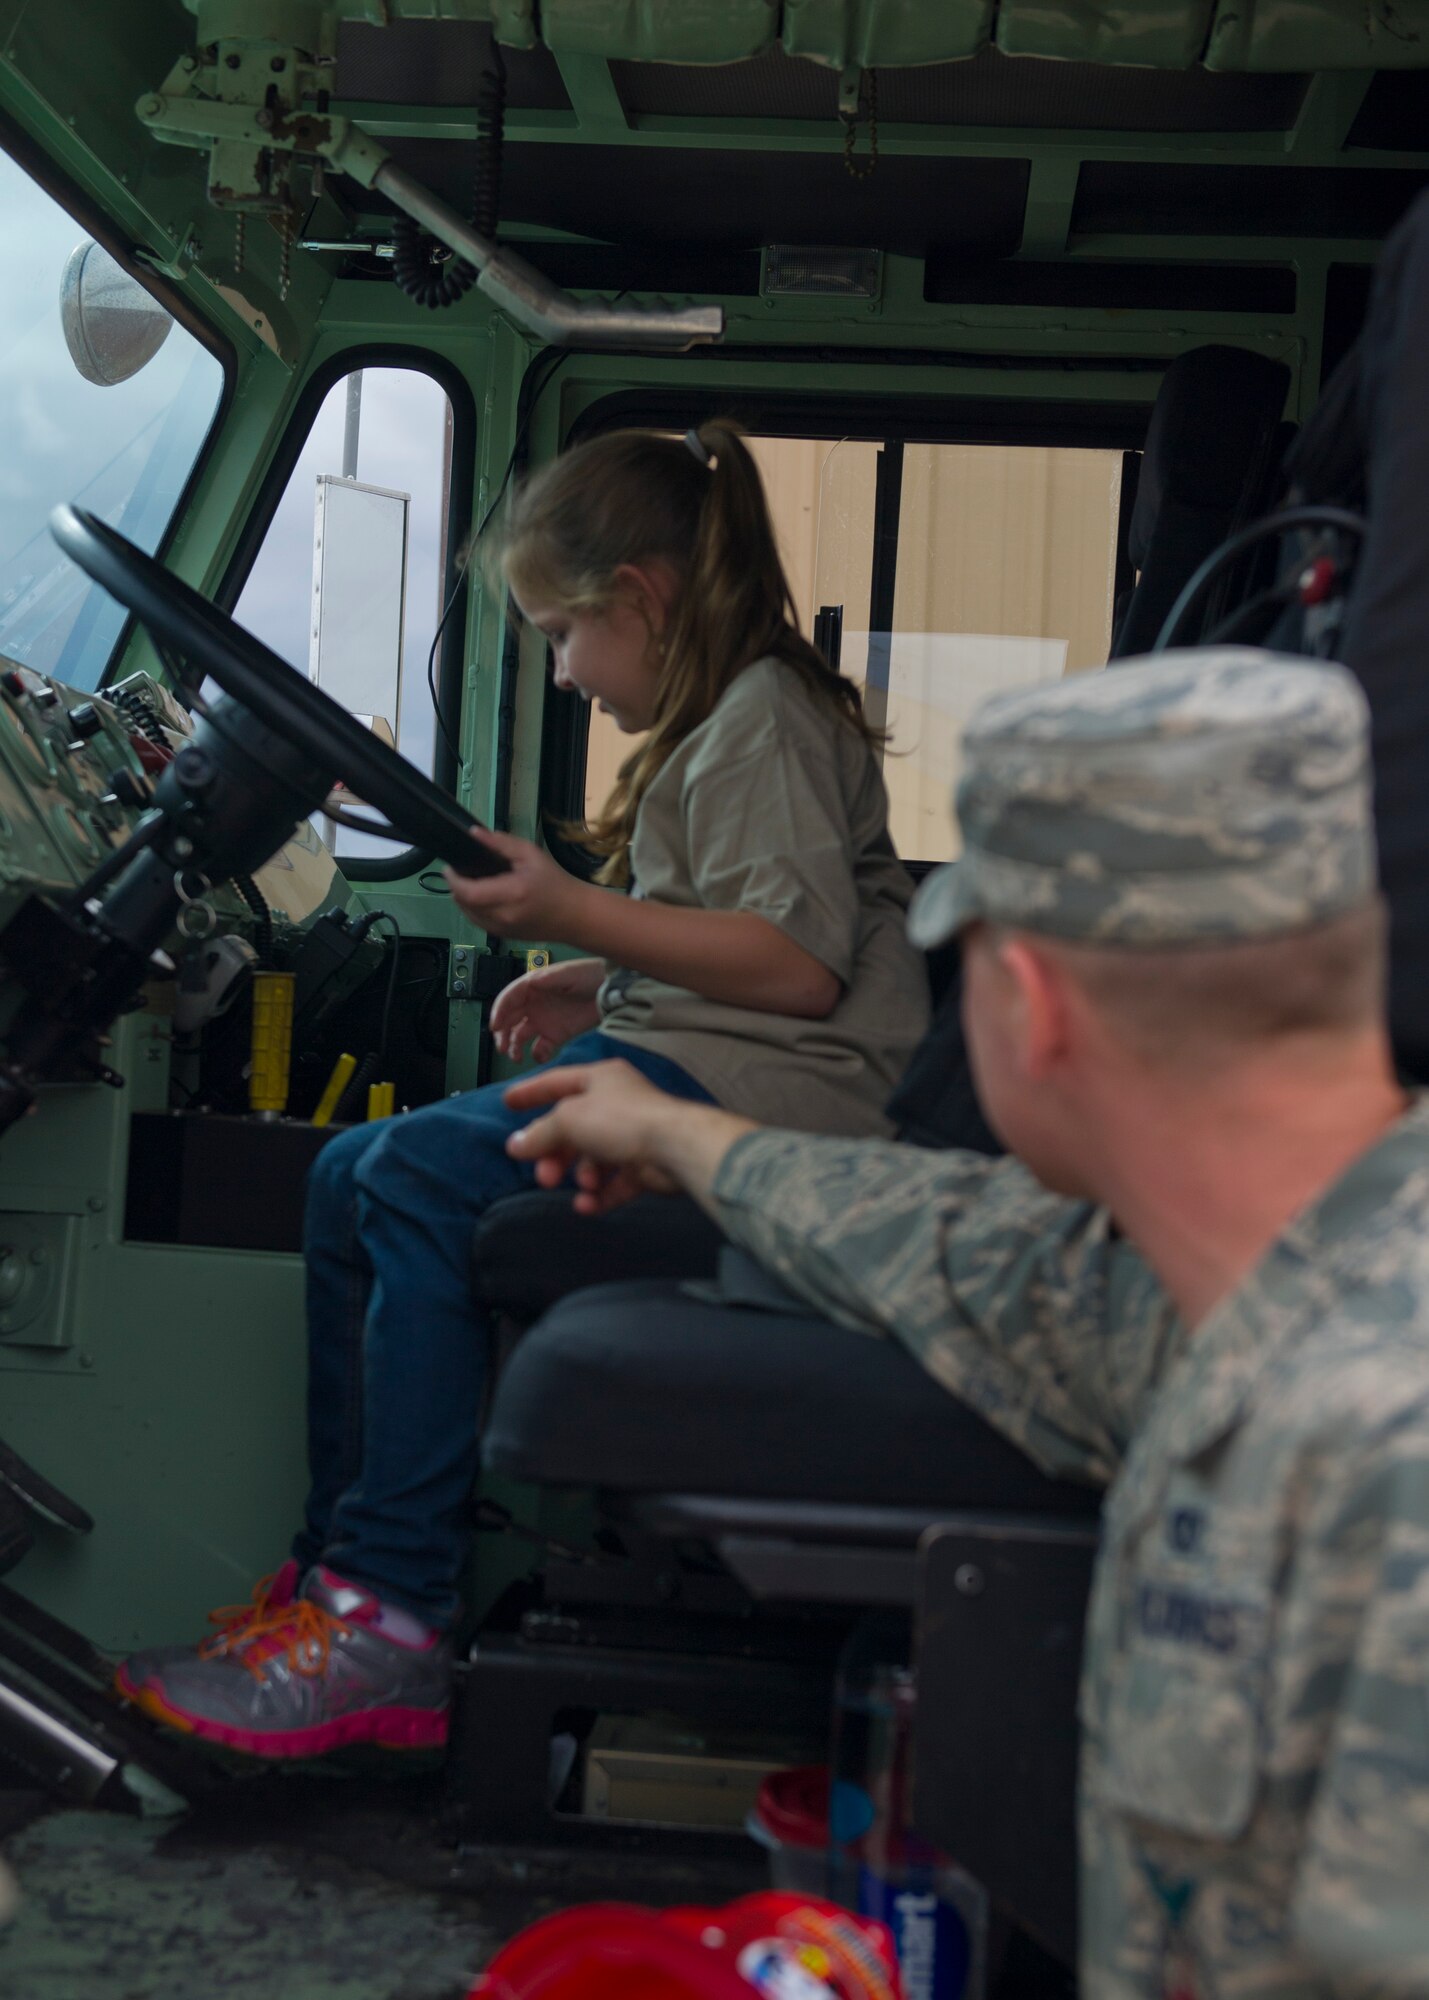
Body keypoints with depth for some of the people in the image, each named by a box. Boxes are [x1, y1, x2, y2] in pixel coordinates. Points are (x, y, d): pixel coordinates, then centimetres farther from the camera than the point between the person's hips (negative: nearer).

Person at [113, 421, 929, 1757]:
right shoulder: (721, 724, 25)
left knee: (424, 1179, -26)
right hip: (689, 1062, 11)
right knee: (350, 1176, 2)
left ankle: (394, 1622, -23)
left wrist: (579, 917, -18)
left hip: (775, 1093, -11)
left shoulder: (766, 718, -8)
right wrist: (601, 988, 17)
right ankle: (344, 1563, 2)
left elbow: (801, 963, -20)